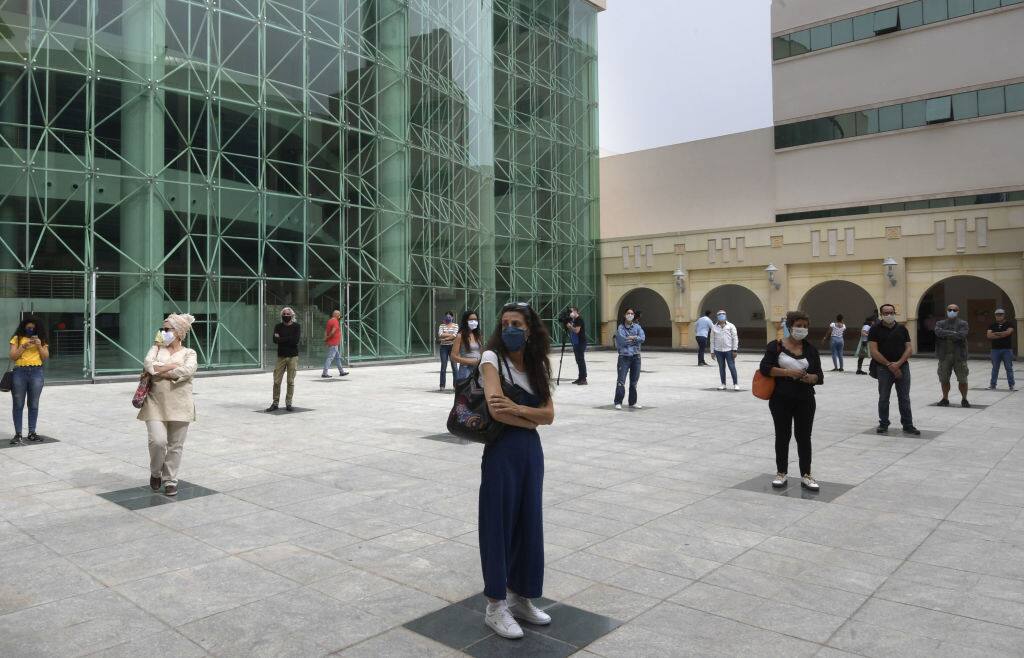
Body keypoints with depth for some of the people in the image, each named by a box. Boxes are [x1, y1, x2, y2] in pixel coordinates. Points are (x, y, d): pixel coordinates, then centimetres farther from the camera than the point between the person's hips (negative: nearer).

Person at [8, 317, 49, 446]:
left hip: (36, 372, 1)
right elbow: (12, 357, -2)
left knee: (34, 405, 4)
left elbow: (45, 358, 6)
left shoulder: (42, 340, 11)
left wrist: (39, 346, -7)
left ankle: (32, 433, 10)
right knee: (18, 405, 0)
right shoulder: (17, 339, 6)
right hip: (19, 372, -1)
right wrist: (24, 346, -12)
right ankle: (18, 434, 2)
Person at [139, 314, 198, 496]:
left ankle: (170, 481, 20)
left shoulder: (189, 353, 6)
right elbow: (148, 364, -7)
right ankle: (155, 473, 17)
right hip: (156, 404, 1)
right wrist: (173, 366, -11)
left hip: (179, 405, -1)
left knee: (175, 445, 5)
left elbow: (187, 371, -15)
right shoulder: (157, 348, 13)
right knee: (158, 441, -11)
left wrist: (161, 372, -11)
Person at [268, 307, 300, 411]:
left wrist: (281, 339, -8)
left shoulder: (296, 326, 3)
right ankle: (275, 403, 9)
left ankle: (288, 403, 10)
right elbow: (275, 340, -5)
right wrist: (289, 339, -14)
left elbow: (296, 340, -12)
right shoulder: (278, 326, 9)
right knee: (276, 381, 0)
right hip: (281, 356, 2)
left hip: (293, 357, -2)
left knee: (291, 382, 1)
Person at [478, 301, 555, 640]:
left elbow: (549, 414, 0)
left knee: (528, 523, 12)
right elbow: (496, 410, -20)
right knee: (499, 524, 2)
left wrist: (517, 409, -18)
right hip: (502, 451, -6)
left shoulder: (537, 365, 8)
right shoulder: (492, 357, -8)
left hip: (531, 450, 6)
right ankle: (495, 606, 15)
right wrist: (532, 419, -6)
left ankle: (520, 598, 27)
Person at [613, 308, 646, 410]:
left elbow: (643, 338, -7)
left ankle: (632, 402, 20)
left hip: (636, 356, 4)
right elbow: (622, 341, -15)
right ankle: (618, 402, -3)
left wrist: (631, 338, -12)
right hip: (624, 356, -4)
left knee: (634, 380, 10)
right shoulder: (620, 327, -1)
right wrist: (635, 338, -5)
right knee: (621, 380, -9)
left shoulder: (637, 327, 8)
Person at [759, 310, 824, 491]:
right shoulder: (776, 346, -3)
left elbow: (819, 376, 4)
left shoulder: (811, 349, 5)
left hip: (805, 400, 2)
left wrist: (808, 377, -17)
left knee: (804, 436, 5)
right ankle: (781, 473, 19)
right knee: (782, 435, 7)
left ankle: (806, 475, 14)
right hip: (781, 400, -2)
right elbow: (765, 368, -12)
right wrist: (788, 372, -21)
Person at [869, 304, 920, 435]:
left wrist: (898, 363, -11)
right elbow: (873, 351, -7)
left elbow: (909, 348, 4)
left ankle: (908, 425, 11)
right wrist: (889, 365, -13)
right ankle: (883, 424, 16)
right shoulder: (875, 329, 0)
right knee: (883, 398, 5)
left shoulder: (902, 329, 9)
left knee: (904, 398, 4)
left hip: (902, 367, 2)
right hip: (883, 368, -2)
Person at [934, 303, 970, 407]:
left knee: (962, 379, 1)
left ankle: (964, 399, 16)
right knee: (944, 379, 7)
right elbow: (938, 332, -12)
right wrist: (953, 334, -15)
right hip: (944, 355, 2)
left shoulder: (963, 324, 3)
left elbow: (962, 335, -15)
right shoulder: (940, 323, 10)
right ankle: (945, 399, 21)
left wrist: (946, 335, -10)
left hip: (959, 355, -2)